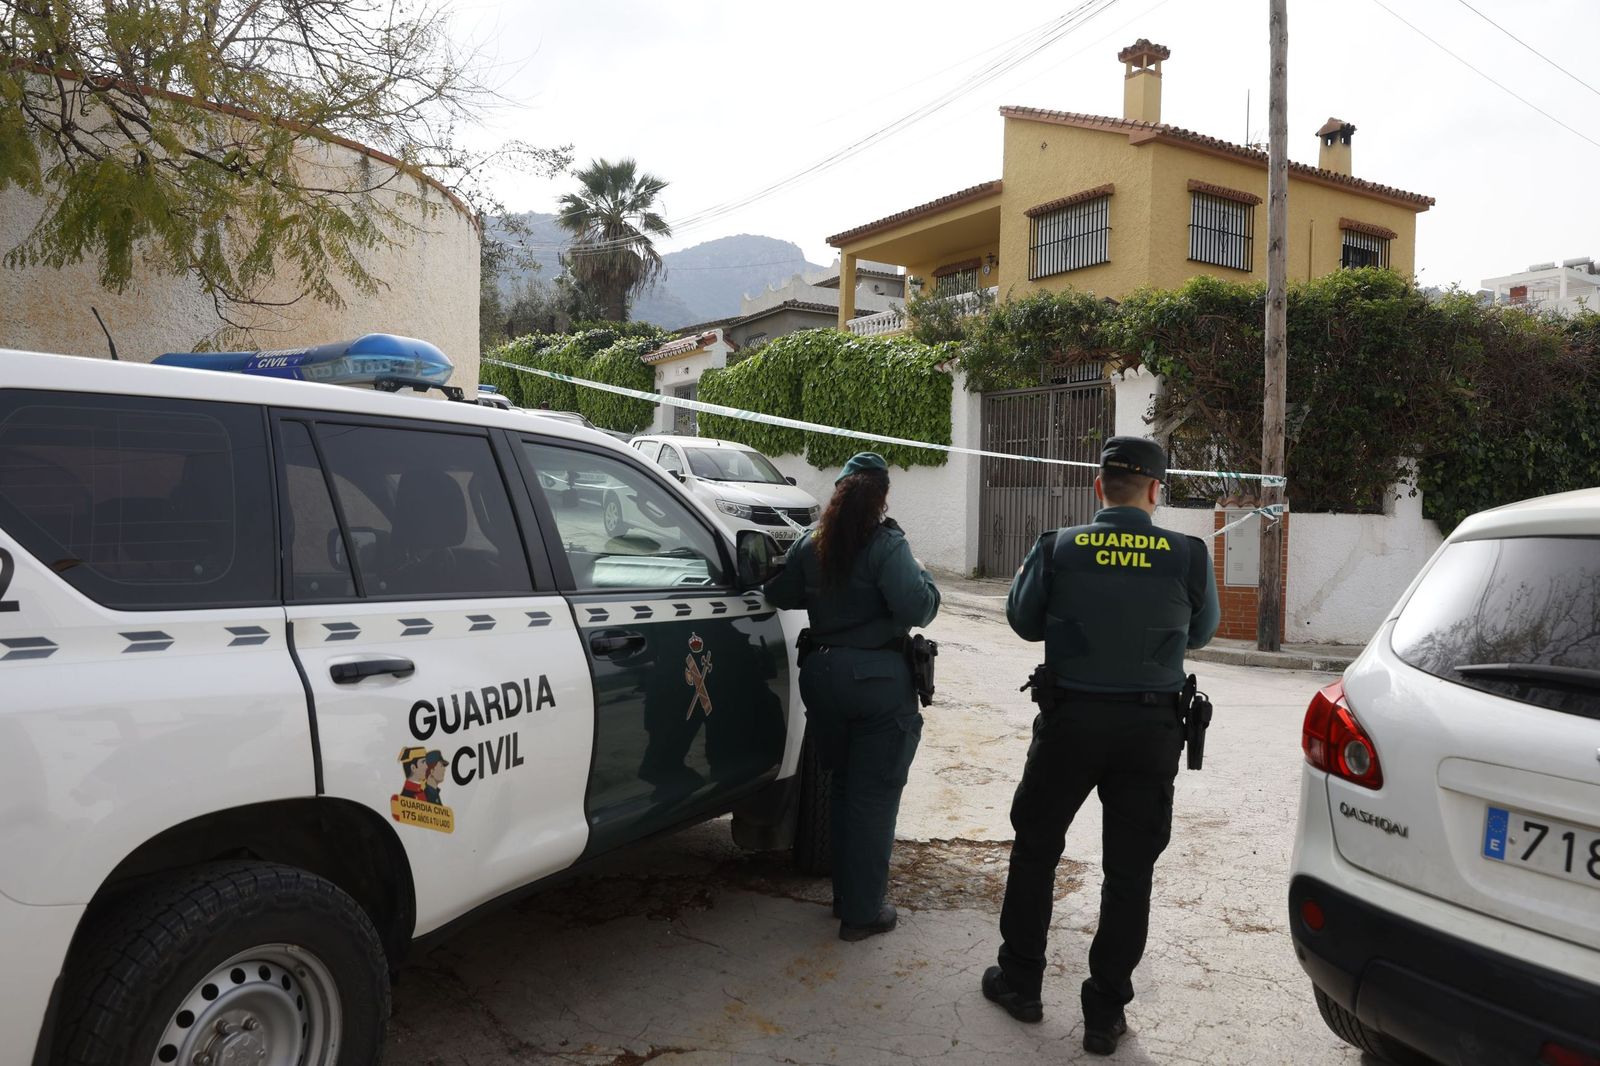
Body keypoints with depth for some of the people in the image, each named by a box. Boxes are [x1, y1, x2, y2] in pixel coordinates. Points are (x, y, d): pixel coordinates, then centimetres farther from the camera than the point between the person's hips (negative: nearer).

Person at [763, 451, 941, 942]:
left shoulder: (810, 545, 4)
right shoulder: (887, 545, -14)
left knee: (843, 787, 21)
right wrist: (924, 579, -3)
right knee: (874, 796, 5)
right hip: (879, 680, -6)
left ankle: (847, 894, 32)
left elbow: (780, 596, 13)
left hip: (822, 675, 6)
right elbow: (916, 608, -22)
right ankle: (862, 912, 11)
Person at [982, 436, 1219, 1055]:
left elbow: (1024, 621, 4)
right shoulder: (1188, 556, -8)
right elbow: (1200, 632, 8)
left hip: (1070, 718, 0)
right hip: (1151, 728, 1)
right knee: (1129, 870, 11)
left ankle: (1020, 982, 28)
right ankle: (1105, 1014, 19)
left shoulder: (1058, 549, -9)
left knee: (1035, 848, 17)